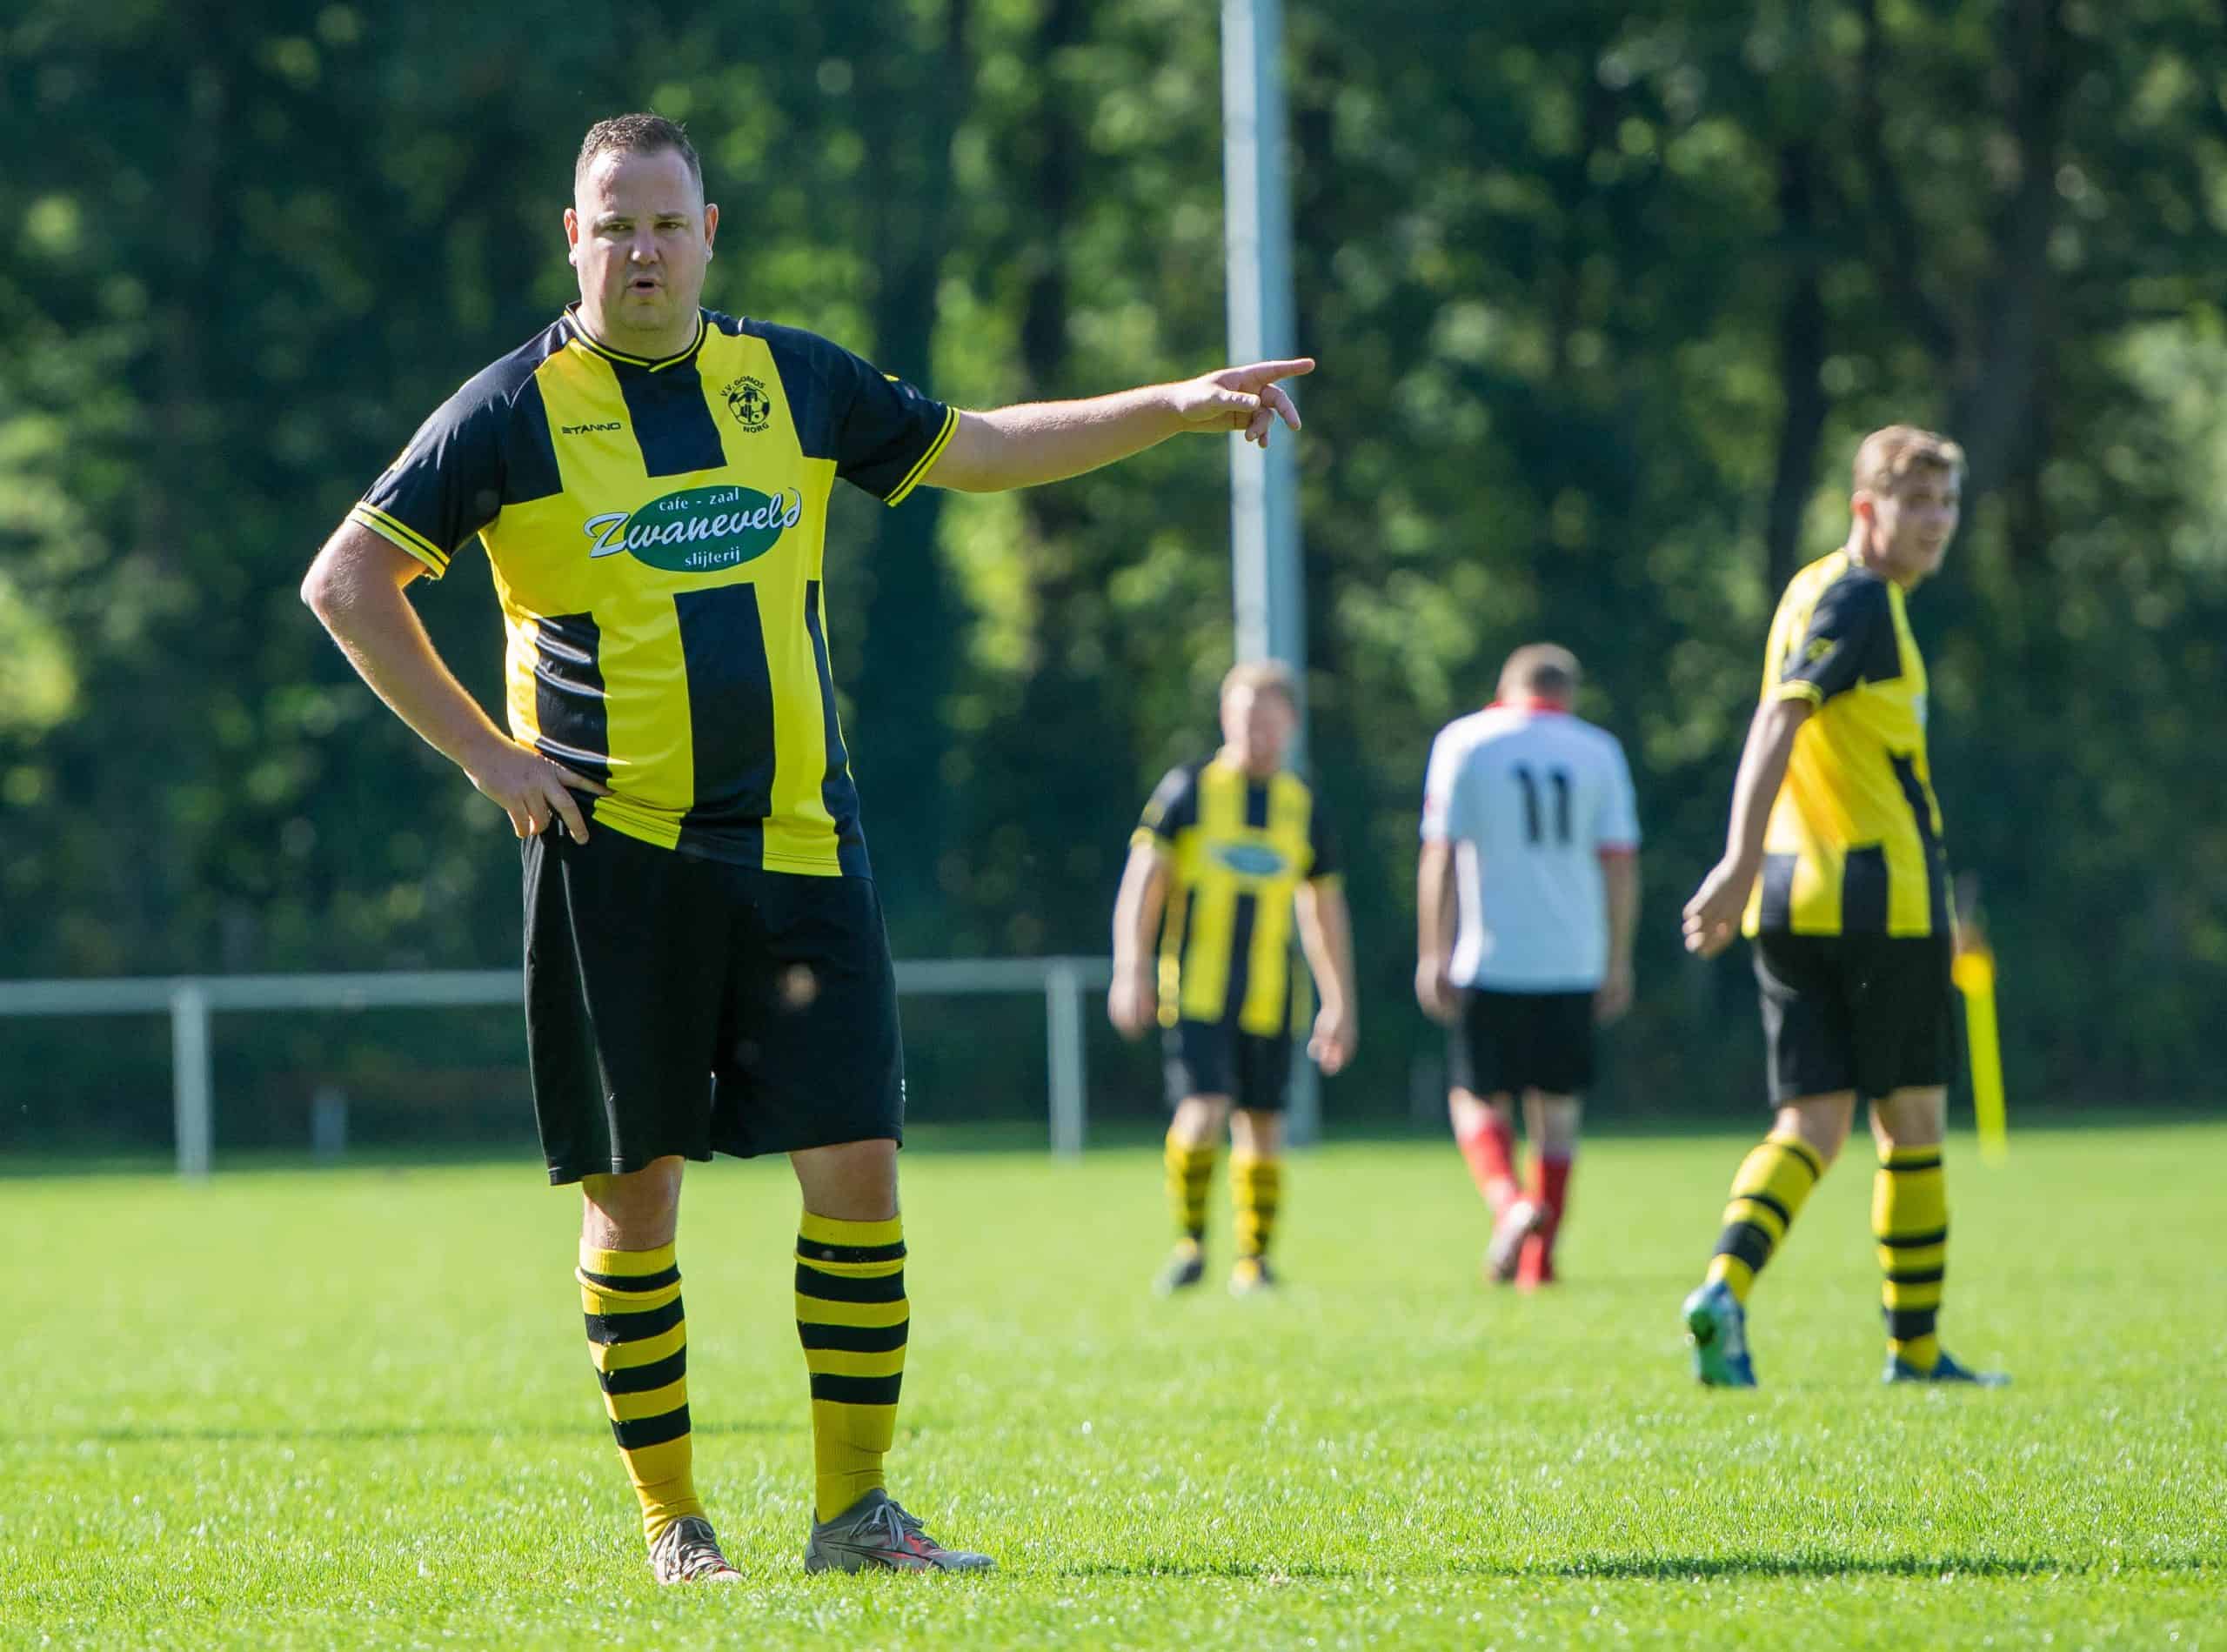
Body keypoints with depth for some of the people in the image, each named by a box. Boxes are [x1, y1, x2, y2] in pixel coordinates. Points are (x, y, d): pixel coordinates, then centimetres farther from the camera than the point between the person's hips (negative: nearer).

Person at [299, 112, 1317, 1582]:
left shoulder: (790, 380, 10)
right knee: (634, 1189, 0)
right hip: (614, 854, -3)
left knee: (858, 1165, -4)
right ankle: (673, 1522, 12)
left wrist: (1177, 406, 14)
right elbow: (345, 583, -1)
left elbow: (982, 450, 21)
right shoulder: (519, 411, -2)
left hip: (796, 844, 3)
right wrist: (483, 751, -5)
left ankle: (856, 1510, 5)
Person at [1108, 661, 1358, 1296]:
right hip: (1194, 992, -3)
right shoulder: (1189, 790, 1)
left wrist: (1340, 1003, 16)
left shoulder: (1303, 806, 10)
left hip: (1266, 999, 3)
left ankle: (1254, 1261, 16)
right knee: (1203, 1112, -16)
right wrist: (1131, 968, -13)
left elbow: (1325, 912, 18)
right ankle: (1189, 1244, 4)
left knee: (1261, 1126, 3)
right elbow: (1142, 882, -2)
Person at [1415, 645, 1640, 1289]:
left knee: (1478, 1101, 8)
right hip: (1573, 963, 2)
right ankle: (1539, 1258, 7)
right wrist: (1618, 963, 9)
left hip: (1489, 962, -2)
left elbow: (1440, 855, -3)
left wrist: (1433, 953, -2)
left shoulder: (1464, 742, 2)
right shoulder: (1598, 751, 7)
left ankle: (1510, 1204, -18)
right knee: (1556, 1112, 10)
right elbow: (1620, 861, 4)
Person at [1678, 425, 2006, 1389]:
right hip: (1882, 895, -8)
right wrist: (1742, 864, -30)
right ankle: (1915, 1346, 11)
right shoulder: (1859, 598, -10)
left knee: (1812, 1123, 2)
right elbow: (1778, 722, -22)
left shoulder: (1817, 590, 18)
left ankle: (1726, 1287, -21)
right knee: (1912, 1122, 5)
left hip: (1793, 900, 8)